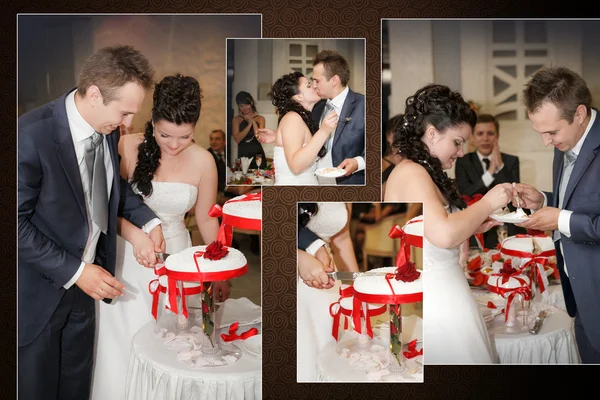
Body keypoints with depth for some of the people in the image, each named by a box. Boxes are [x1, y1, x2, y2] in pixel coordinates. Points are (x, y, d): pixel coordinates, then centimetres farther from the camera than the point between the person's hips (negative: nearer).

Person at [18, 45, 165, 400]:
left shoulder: (108, 128, -6)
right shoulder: (31, 135, -26)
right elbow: (18, 224, -21)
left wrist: (148, 221, -4)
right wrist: (74, 271, -22)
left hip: (83, 280, 6)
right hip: (40, 289, -6)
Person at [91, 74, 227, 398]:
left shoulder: (202, 161, -8)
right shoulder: (127, 148, -12)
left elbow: (205, 219, 3)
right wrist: (137, 237, -26)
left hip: (175, 257, 1)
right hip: (128, 257, 0)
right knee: (124, 343, 7)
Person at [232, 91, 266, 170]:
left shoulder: (260, 118, 7)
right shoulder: (236, 119, 6)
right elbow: (237, 139, -6)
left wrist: (253, 122, -7)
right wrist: (249, 124, -9)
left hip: (258, 155, 0)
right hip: (242, 156, 0)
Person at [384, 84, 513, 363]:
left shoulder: (422, 173, 11)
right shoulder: (411, 173, -18)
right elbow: (444, 234, -31)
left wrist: (475, 227, 9)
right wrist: (487, 204, -17)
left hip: (439, 295, 10)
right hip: (433, 301, -10)